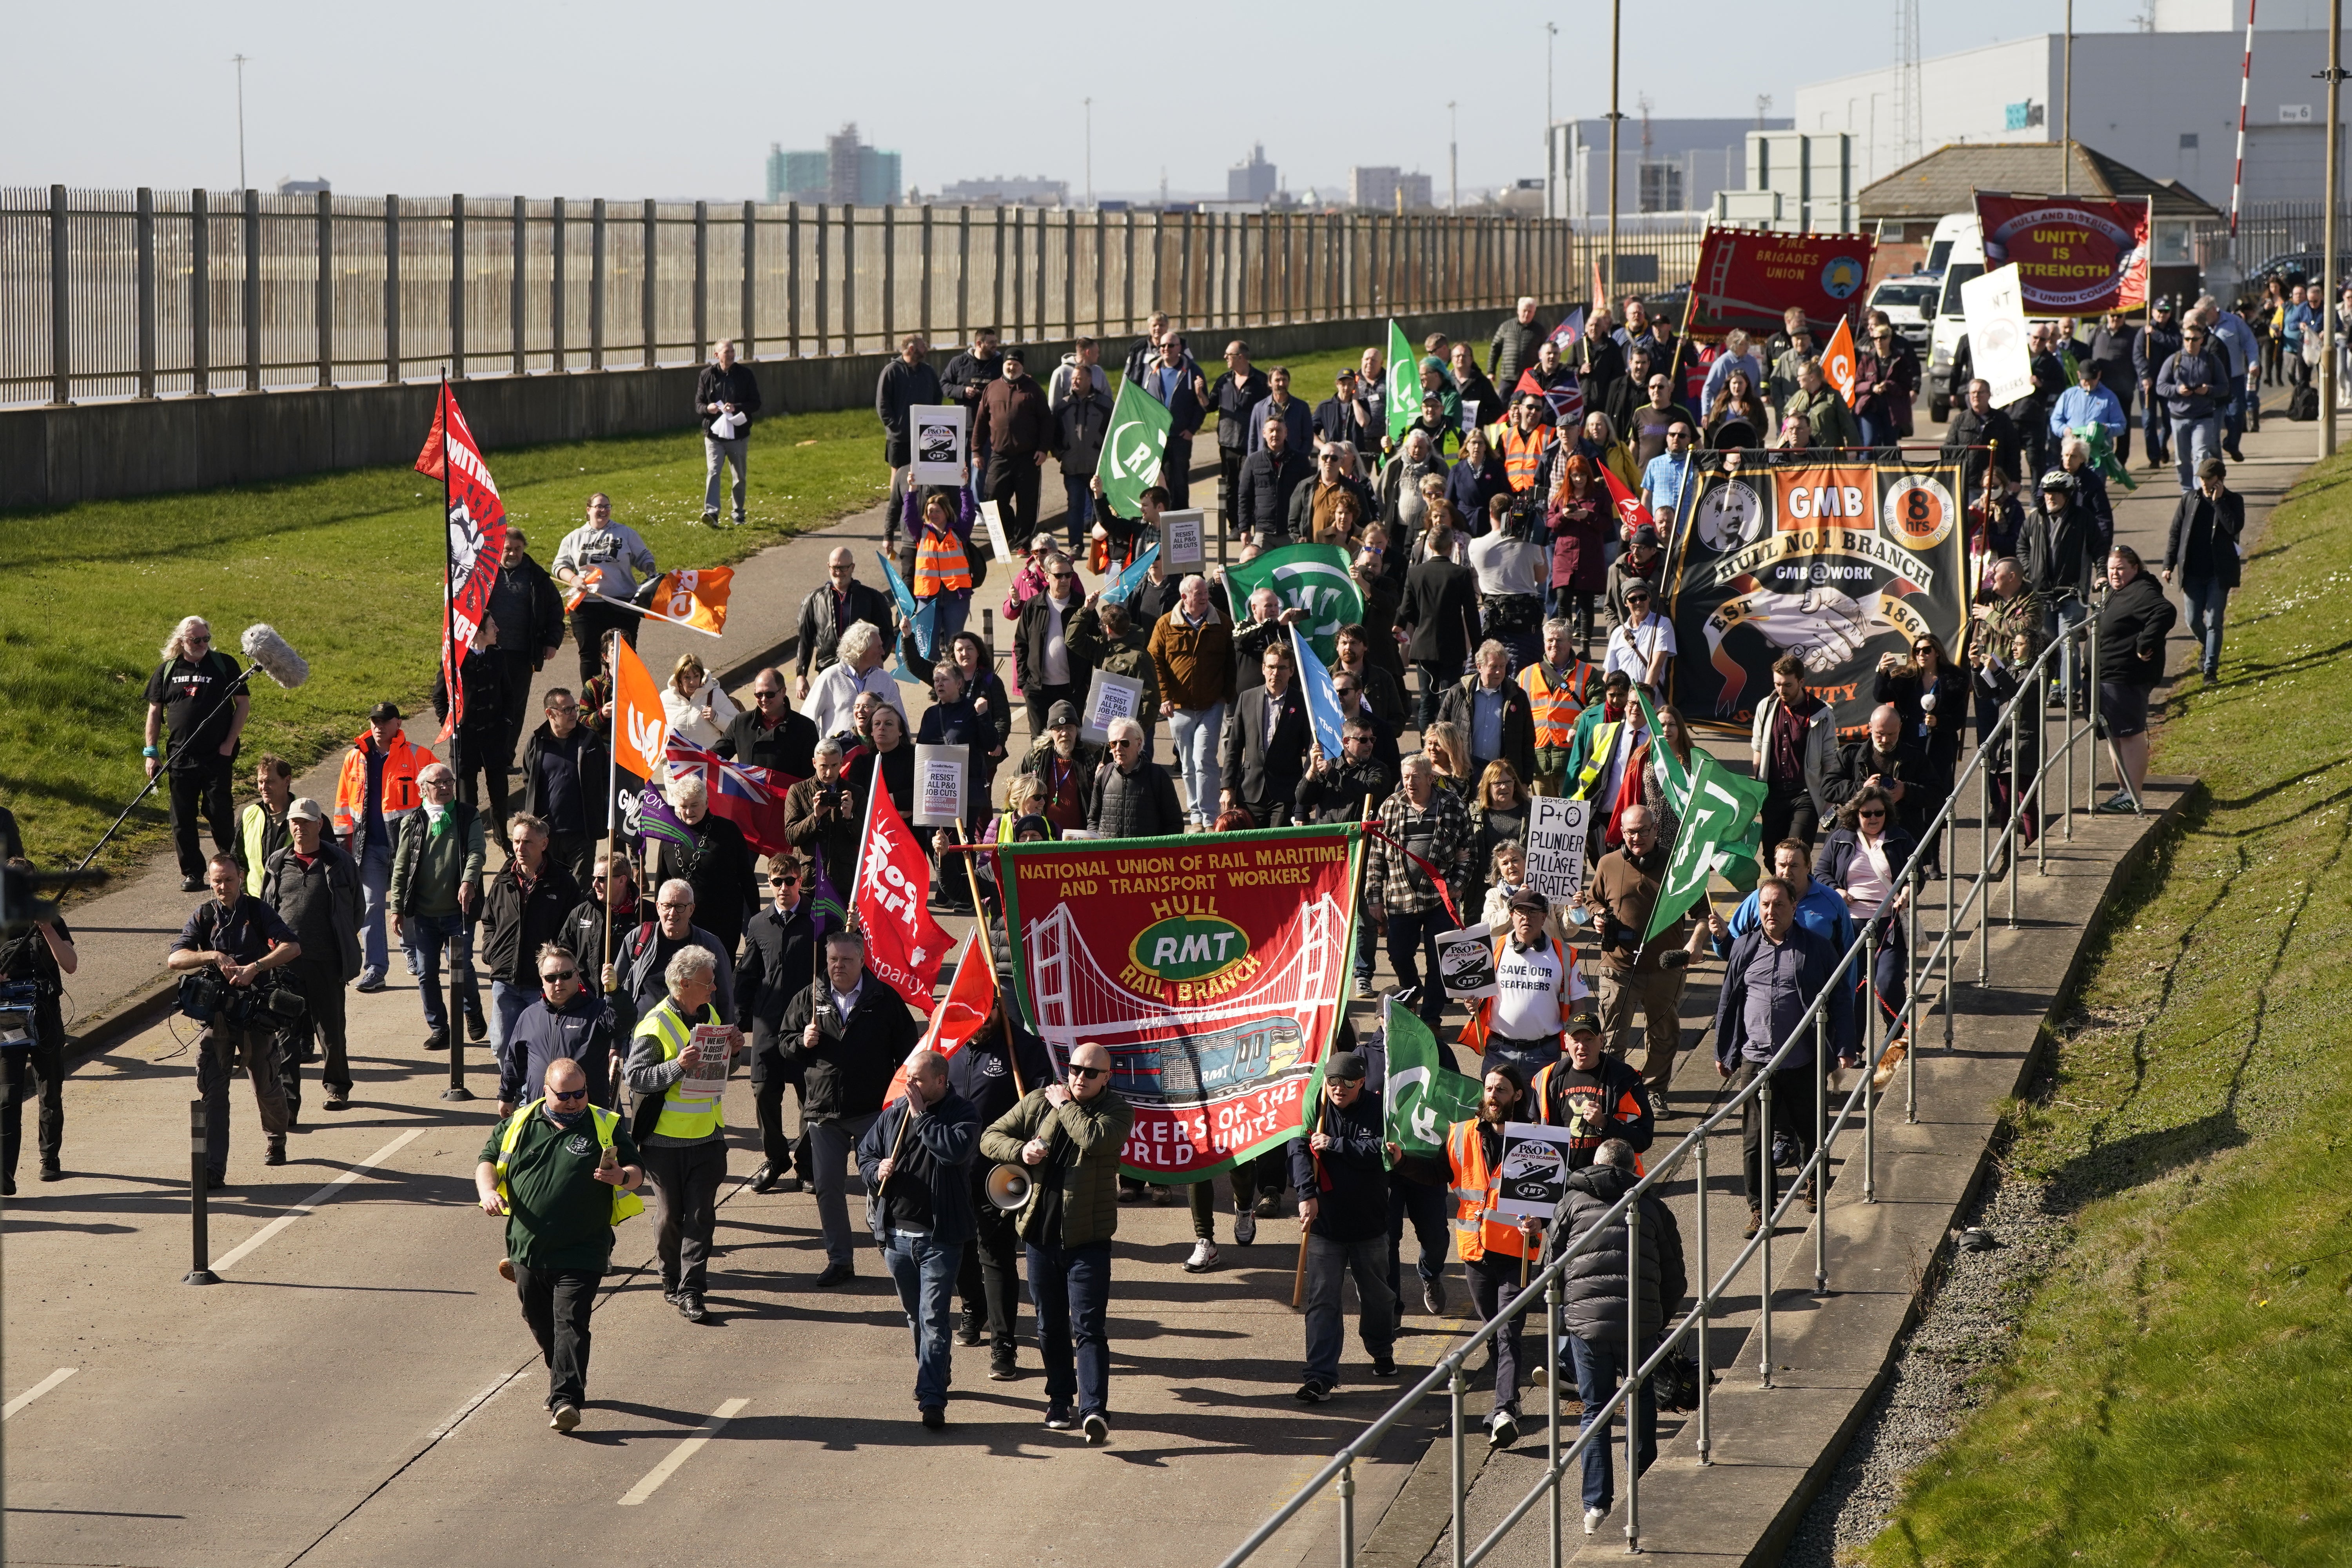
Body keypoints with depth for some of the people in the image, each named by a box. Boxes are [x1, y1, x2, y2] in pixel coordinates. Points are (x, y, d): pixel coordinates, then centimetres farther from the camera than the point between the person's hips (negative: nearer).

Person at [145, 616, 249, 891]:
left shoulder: (224, 665, 2)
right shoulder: (167, 670, 7)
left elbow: (244, 704, 3)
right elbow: (155, 711, 12)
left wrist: (230, 743, -5)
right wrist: (151, 752, 6)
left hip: (218, 756, -2)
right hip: (180, 756, 2)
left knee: (218, 812, -5)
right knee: (183, 818, 4)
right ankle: (192, 873, 13)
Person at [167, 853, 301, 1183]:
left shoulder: (258, 911, 1)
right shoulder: (204, 917, 5)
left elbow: (292, 948, -12)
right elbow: (174, 960, -5)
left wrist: (254, 967, -24)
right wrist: (214, 957, -20)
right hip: (216, 1015, 1)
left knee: (267, 1087, 10)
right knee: (212, 1090, -10)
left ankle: (277, 1140, 41)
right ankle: (213, 1169, -12)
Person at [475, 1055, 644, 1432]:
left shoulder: (607, 1127, 4)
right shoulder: (518, 1124, 9)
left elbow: (637, 1171, 4)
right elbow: (488, 1160, 15)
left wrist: (622, 1177, -20)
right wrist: (488, 1189, -7)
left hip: (580, 1255, -4)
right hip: (527, 1248, 4)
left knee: (570, 1323, -14)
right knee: (541, 1323, 14)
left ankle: (565, 1399, -19)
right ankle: (565, 1378, 36)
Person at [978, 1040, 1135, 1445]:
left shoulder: (1118, 1110, -3)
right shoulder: (1038, 1101, 7)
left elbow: (1094, 1139, -24)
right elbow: (991, 1137, 11)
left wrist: (1065, 1105, -10)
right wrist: (1020, 1150, -10)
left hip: (1088, 1239, -4)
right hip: (1040, 1233, 4)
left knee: (1089, 1327, -12)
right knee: (1050, 1327, 13)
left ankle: (1094, 1409, -21)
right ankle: (1061, 1401, 27)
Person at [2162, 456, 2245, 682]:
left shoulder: (2233, 501, -2)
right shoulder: (2190, 500, 3)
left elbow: (2235, 527, -20)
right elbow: (2175, 533, 8)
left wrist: (2218, 501, -18)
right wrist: (2169, 565, 3)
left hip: (2219, 573, -3)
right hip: (2193, 572, 3)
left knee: (2213, 622, -3)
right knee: (2194, 621, 7)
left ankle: (2210, 668, 2)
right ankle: (2206, 647, 37)